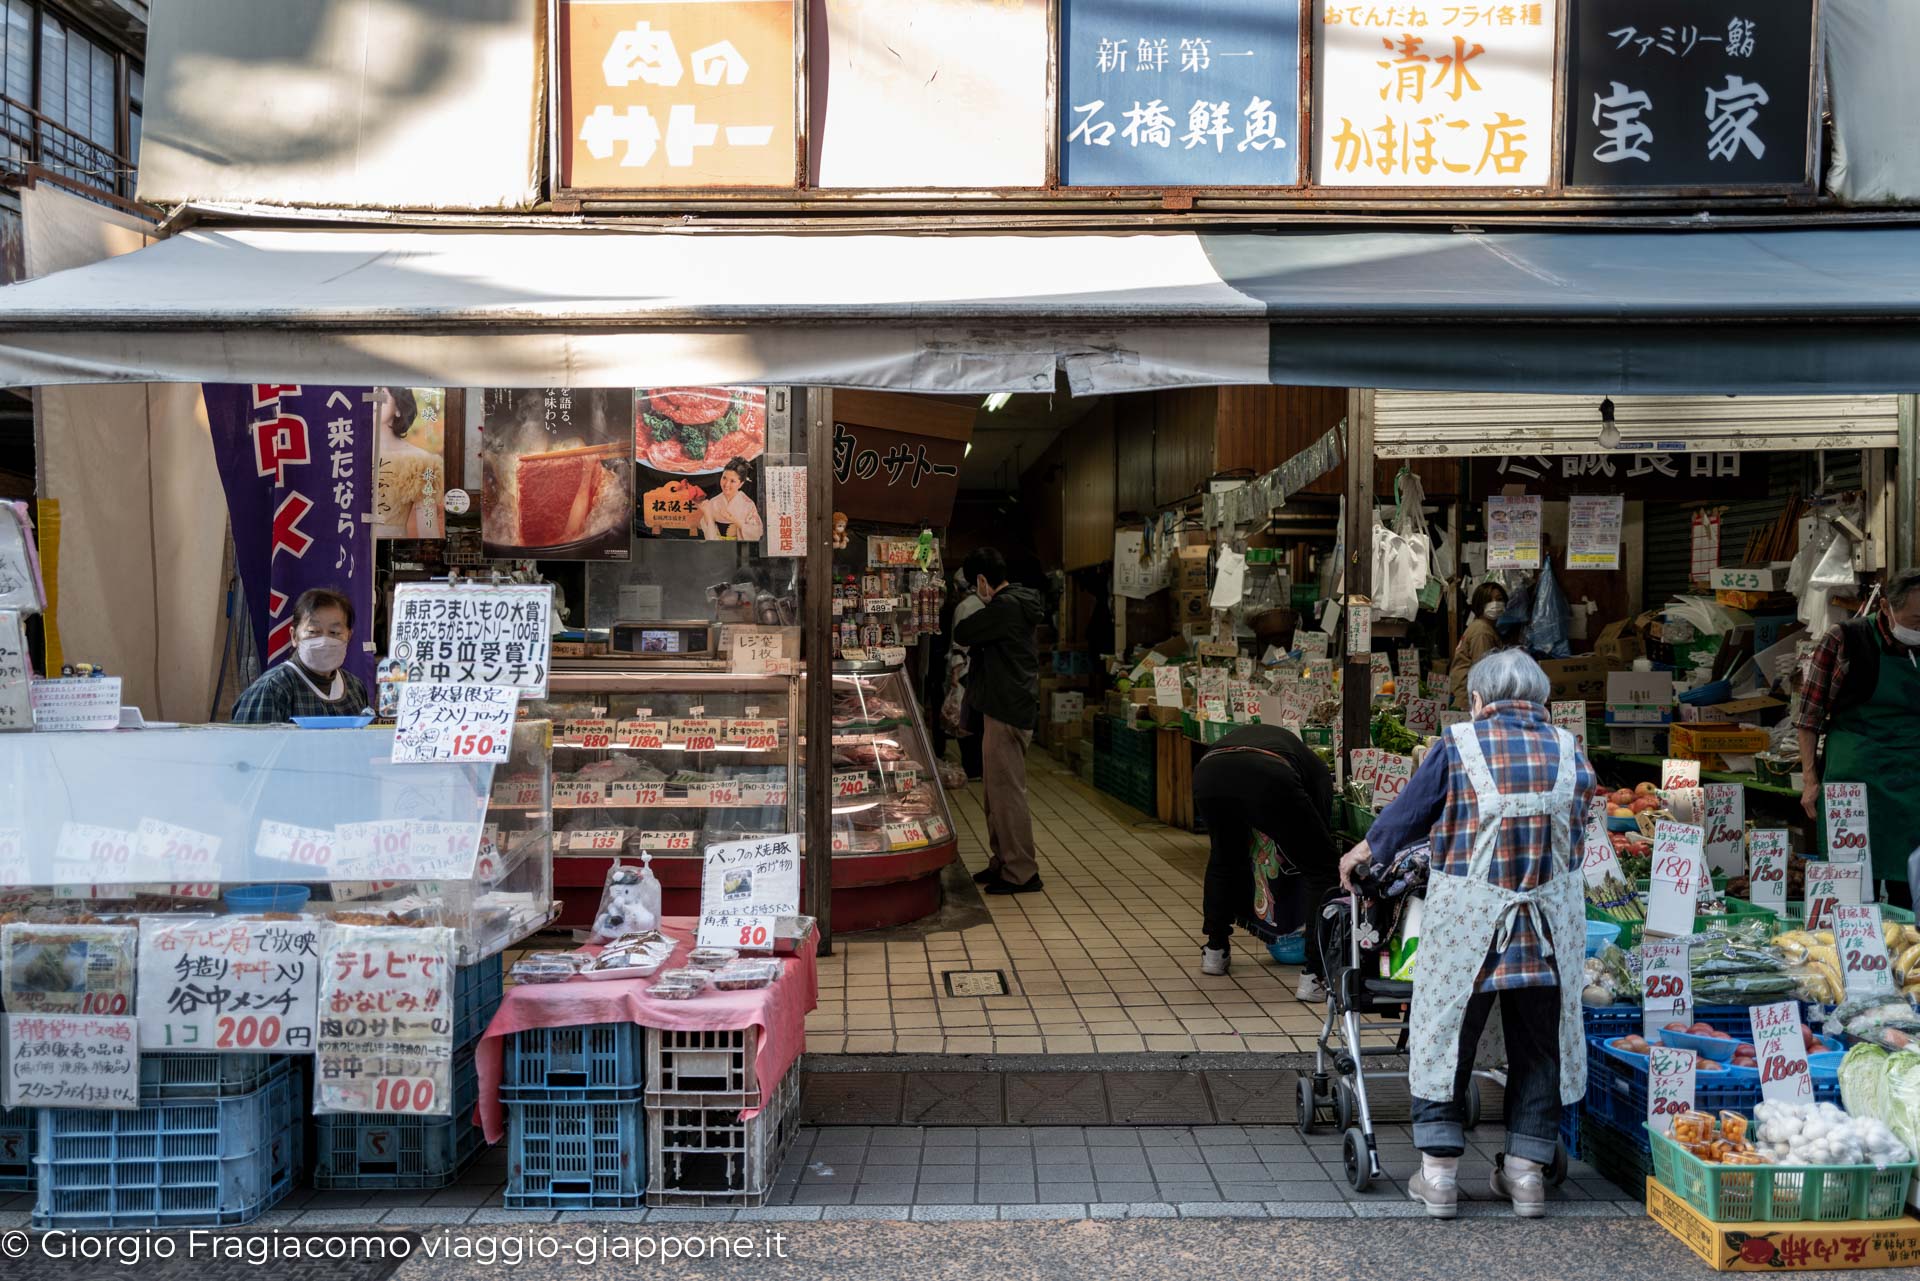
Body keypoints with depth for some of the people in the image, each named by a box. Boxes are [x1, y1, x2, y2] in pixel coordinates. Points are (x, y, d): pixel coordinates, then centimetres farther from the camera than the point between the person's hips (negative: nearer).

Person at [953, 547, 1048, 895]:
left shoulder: (1004, 607, -18)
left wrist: (978, 612, 3)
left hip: (1006, 711, -11)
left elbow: (961, 633, -14)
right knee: (999, 789, 17)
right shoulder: (1018, 604, 15)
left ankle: (1021, 873, -1)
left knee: (1006, 790, -6)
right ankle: (1003, 862, 25)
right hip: (1009, 707, 11)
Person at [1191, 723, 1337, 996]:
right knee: (1323, 868, 18)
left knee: (1223, 858, 36)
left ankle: (1215, 950, 44)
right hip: (1269, 781, -4)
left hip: (1207, 773, 4)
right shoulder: (1316, 767, 39)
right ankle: (1315, 975, 14)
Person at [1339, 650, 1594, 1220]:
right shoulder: (1570, 751, 5)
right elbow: (1578, 831, 14)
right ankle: (1526, 1171, 20)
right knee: (1539, 1043, 14)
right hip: (1553, 919, 3)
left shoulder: (1458, 746, -5)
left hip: (1467, 917, -3)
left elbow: (1406, 814, 3)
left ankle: (1438, 1171, 11)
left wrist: (1362, 853, 21)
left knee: (1446, 1034, 8)